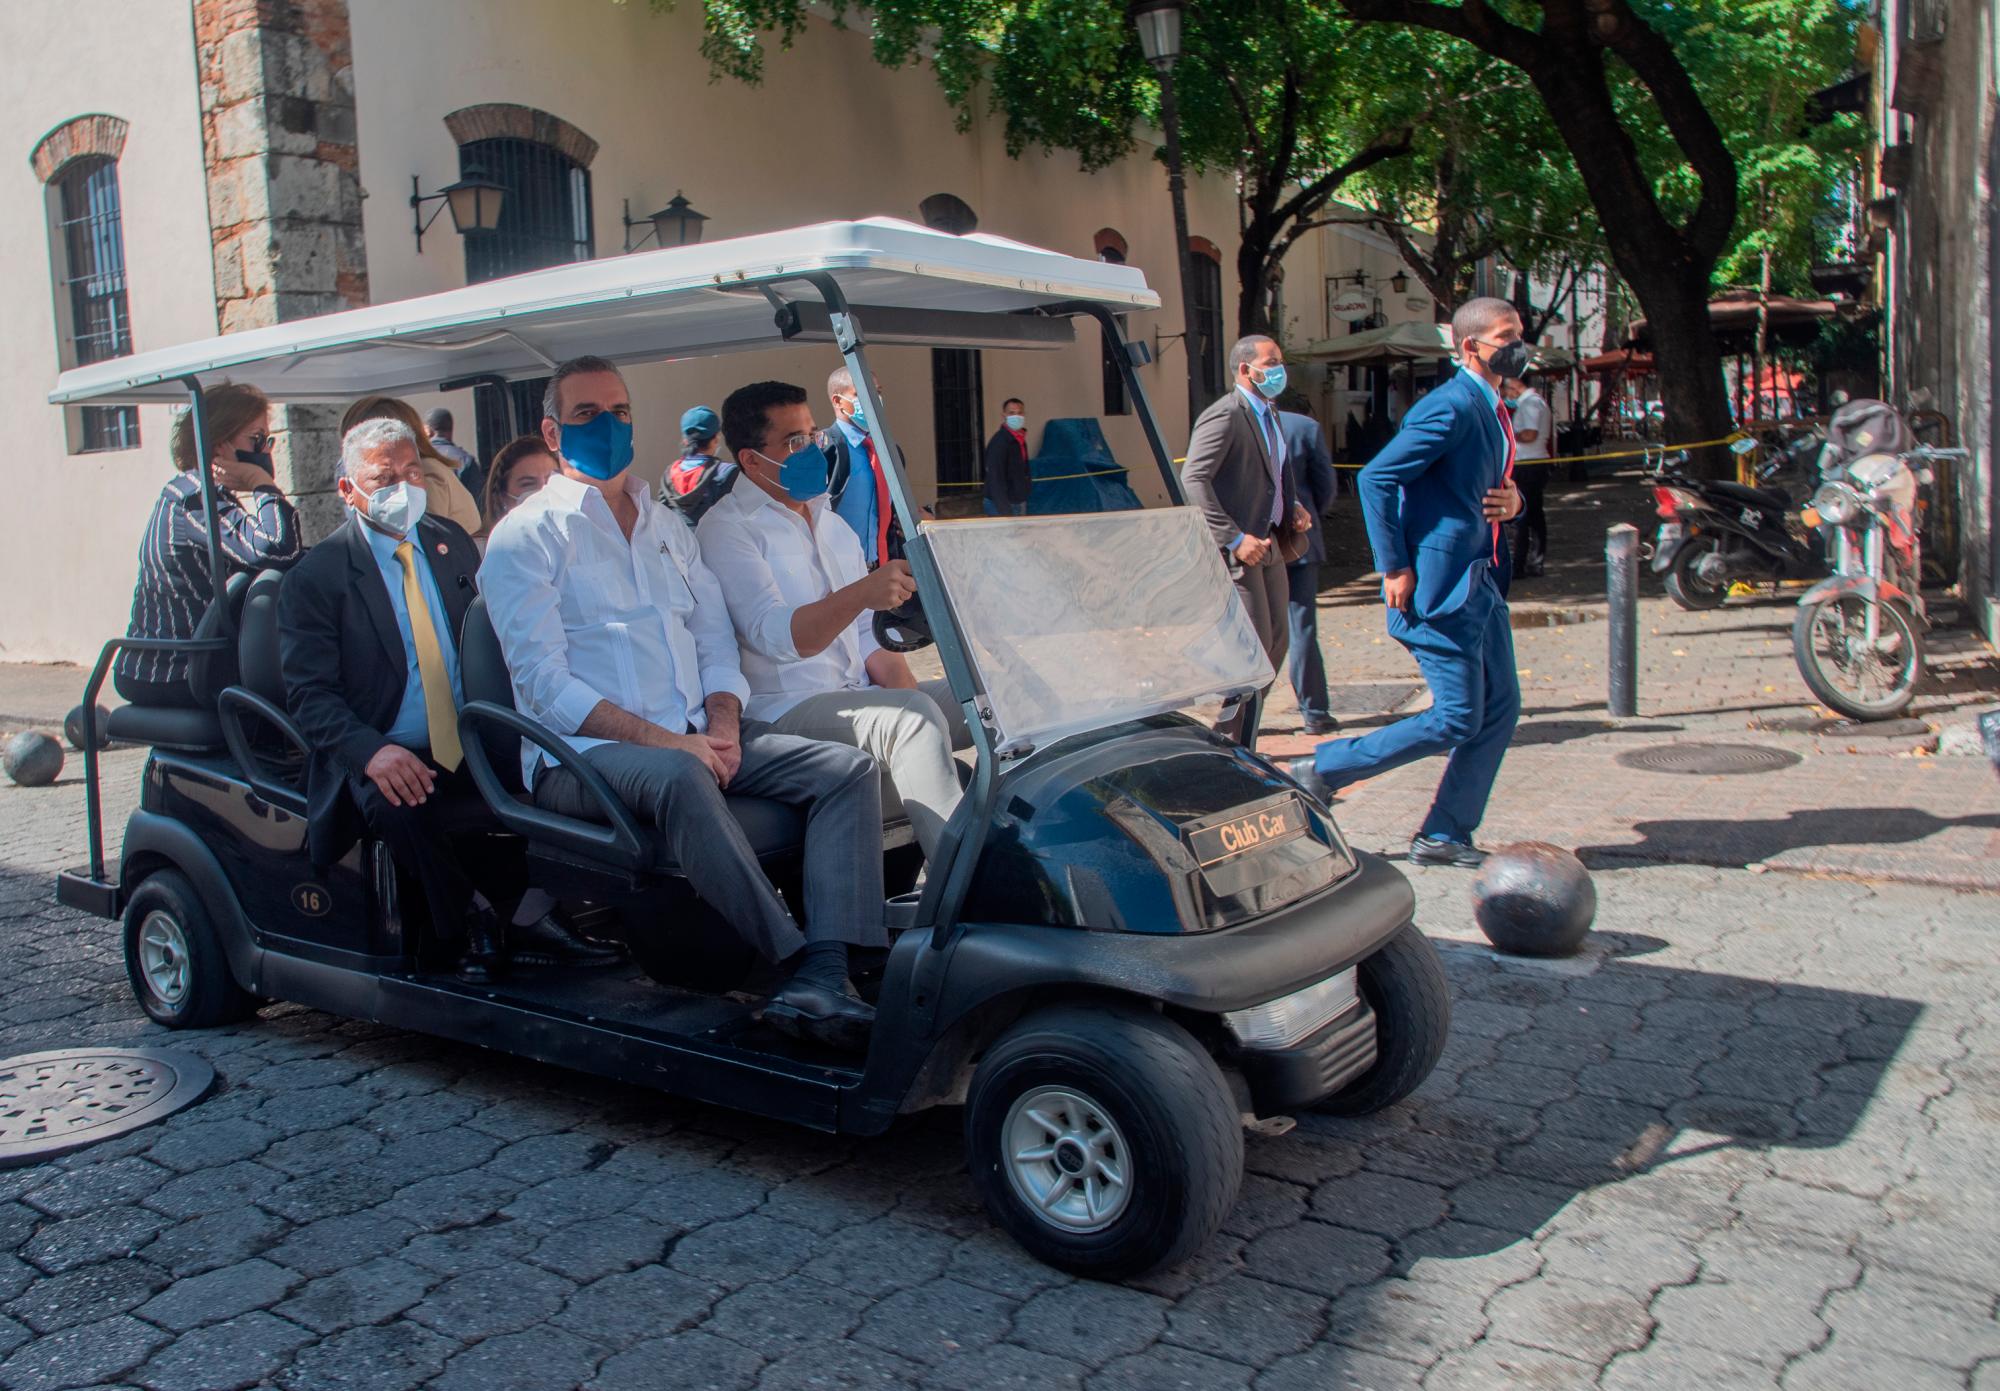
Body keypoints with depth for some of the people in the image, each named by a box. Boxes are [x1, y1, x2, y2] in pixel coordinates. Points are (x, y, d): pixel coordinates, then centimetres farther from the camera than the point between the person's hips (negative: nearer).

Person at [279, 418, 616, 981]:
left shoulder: (452, 542, 13)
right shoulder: (314, 578, -2)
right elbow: (309, 693, -7)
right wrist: (371, 751, -28)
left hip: (473, 746, 5)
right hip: (387, 762, -4)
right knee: (402, 810, -36)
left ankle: (532, 921, -9)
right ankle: (478, 924, -11)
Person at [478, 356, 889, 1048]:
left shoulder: (667, 527, 23)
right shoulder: (525, 536, 3)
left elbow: (715, 641, 18)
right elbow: (545, 684, -9)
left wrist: (721, 725, -4)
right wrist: (664, 741, -19)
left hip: (692, 738, 6)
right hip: (583, 751, -6)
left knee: (849, 769, -15)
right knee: (677, 778, -40)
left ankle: (823, 973, -30)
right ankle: (796, 958, -34)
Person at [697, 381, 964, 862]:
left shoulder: (829, 521, 20)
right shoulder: (727, 528, -5)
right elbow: (774, 635, -20)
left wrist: (904, 689, 0)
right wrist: (863, 591, -37)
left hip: (858, 698, 8)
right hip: (784, 710, -8)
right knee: (914, 717, -33)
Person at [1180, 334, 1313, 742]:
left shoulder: (1270, 415, 16)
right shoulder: (1225, 416, -14)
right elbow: (1193, 479, -21)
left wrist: (1294, 509, 10)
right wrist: (1234, 539, -24)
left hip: (1270, 545, 9)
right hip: (1239, 551, -9)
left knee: (1276, 643, 11)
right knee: (1253, 644, -9)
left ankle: (1240, 735, 23)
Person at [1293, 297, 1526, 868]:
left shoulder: (1492, 410, 15)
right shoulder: (1451, 406, -15)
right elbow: (1376, 478, -22)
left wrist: (1513, 501, 2)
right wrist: (1395, 569, -20)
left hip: (1480, 582, 10)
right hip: (1439, 585, -10)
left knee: (1500, 709, 9)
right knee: (1455, 720, -6)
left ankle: (1444, 836, 17)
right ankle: (1321, 770, 6)